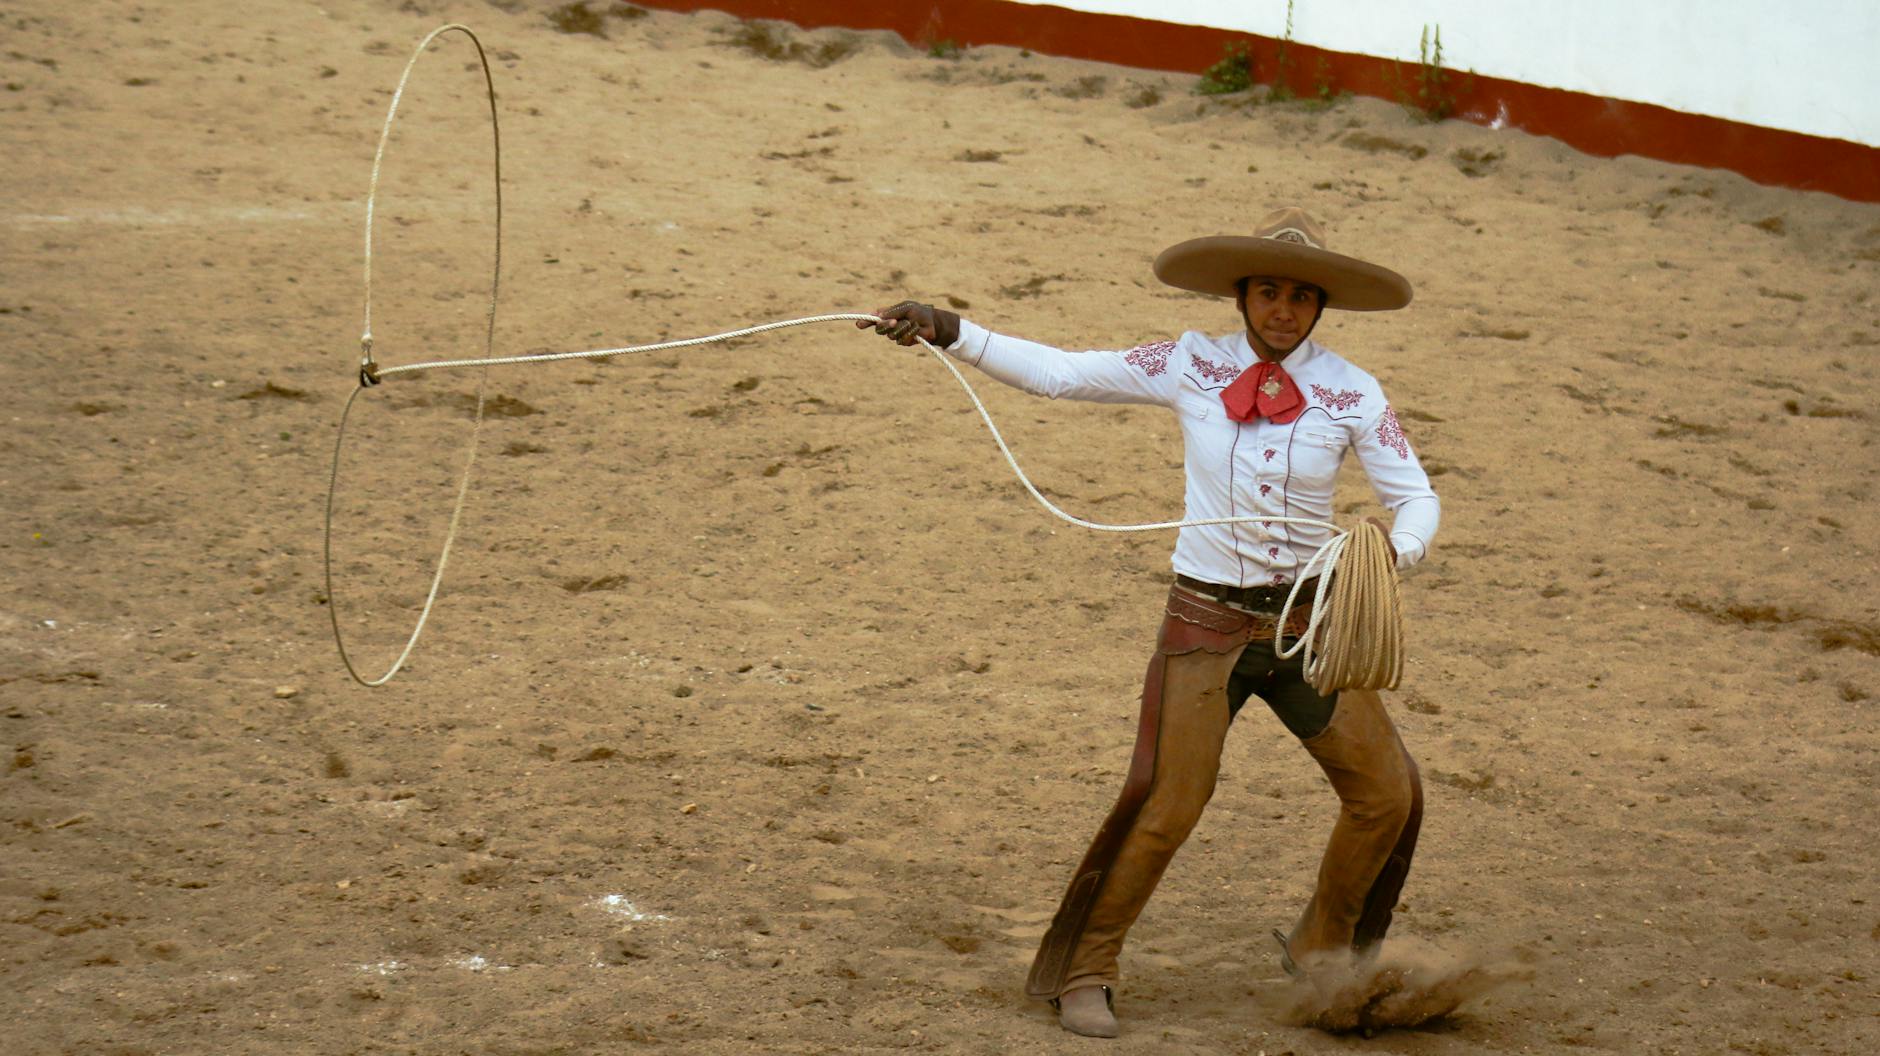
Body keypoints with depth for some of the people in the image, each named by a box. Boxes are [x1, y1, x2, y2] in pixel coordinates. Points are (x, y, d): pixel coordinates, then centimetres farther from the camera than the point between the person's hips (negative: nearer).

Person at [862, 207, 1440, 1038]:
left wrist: (1395, 552, -28)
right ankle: (1084, 974, 10)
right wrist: (948, 332, -15)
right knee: (1164, 808, -7)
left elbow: (1415, 497, -5)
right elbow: (1058, 373, -5)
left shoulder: (1351, 393, -5)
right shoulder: (1191, 368, -5)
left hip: (1310, 621, 2)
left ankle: (1321, 951, 28)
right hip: (1207, 619, -2)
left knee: (1387, 795, 4)